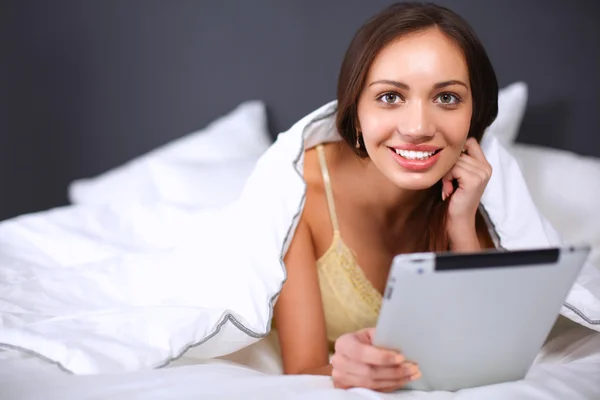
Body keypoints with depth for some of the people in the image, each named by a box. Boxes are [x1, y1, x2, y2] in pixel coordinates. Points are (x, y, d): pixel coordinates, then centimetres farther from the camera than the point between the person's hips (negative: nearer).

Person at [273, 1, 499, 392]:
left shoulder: (477, 189, -17)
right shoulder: (301, 187, -26)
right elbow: (302, 372, -25)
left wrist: (463, 230, -29)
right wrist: (343, 370, -46)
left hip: (440, 389, 2)